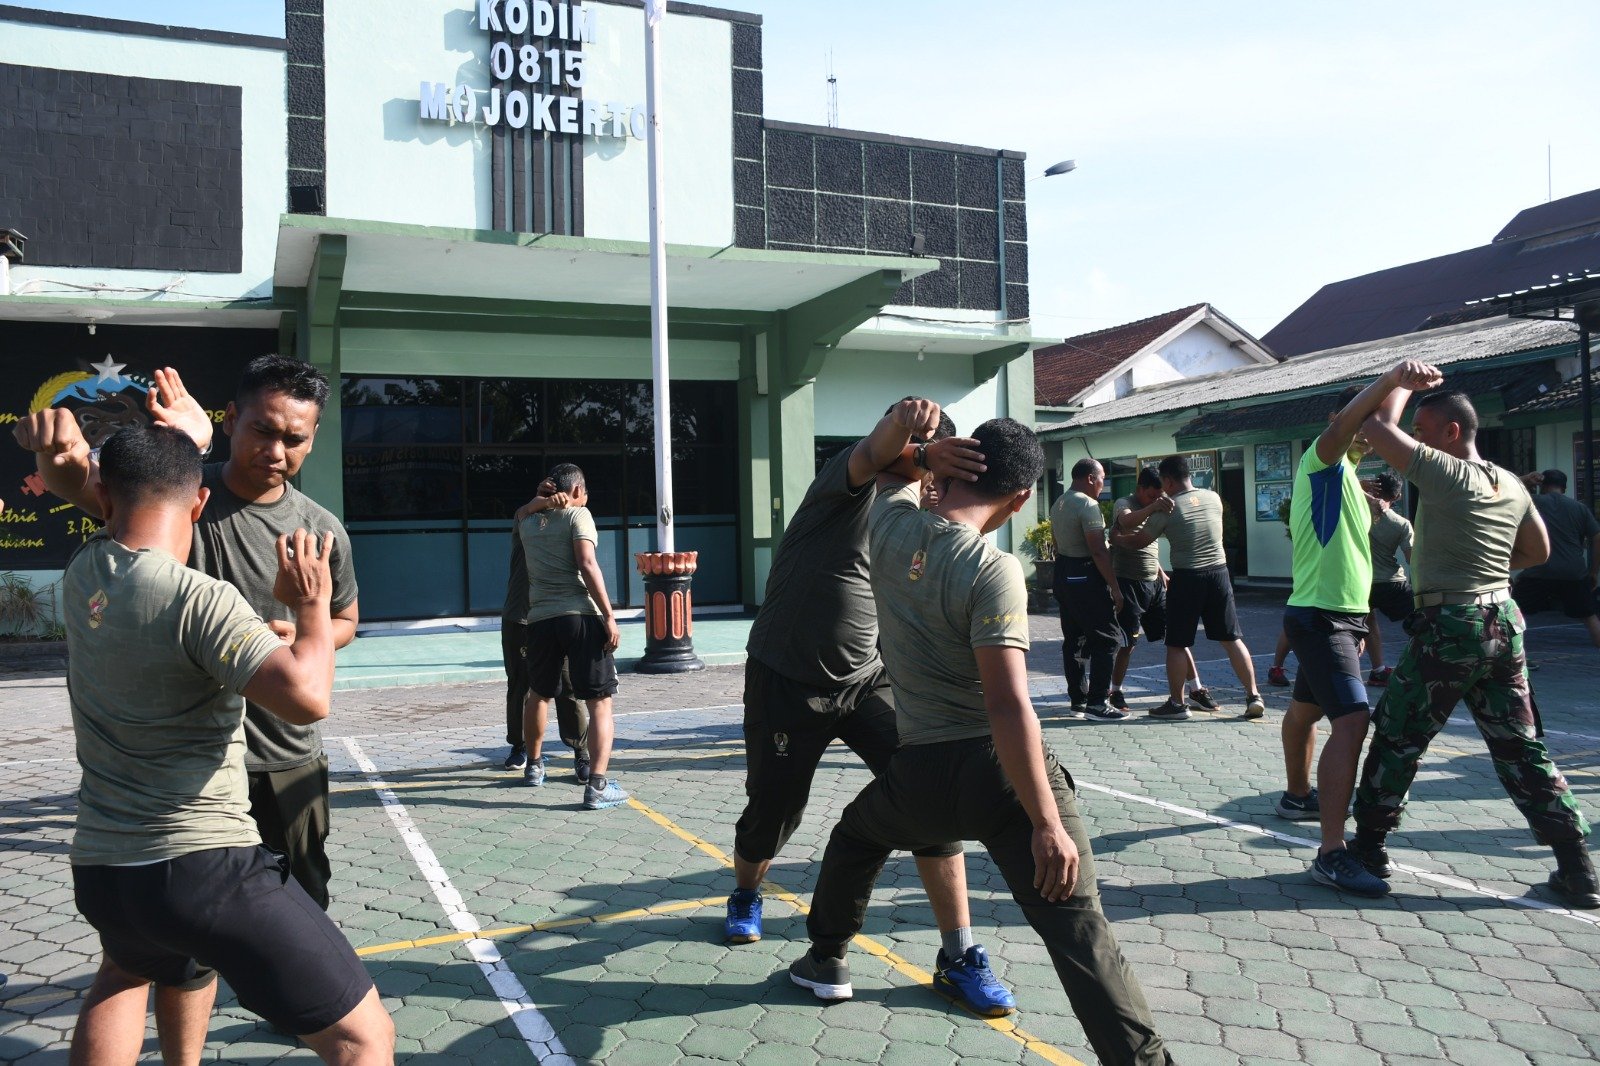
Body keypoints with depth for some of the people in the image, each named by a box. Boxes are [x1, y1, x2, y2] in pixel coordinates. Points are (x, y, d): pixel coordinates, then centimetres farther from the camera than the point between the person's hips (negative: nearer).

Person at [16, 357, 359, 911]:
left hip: (291, 762, 2)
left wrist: (303, 638, -11)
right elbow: (75, 483, -24)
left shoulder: (322, 530, -3)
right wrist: (57, 445, -47)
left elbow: (345, 620, 11)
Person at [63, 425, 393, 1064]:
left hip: (97, 870, 8)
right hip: (206, 868, -8)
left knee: (126, 968, 42)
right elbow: (308, 698, -28)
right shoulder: (199, 599, -18)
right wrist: (311, 604, -12)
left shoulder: (80, 575, 4)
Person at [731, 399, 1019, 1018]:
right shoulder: (854, 483, -15)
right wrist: (905, 427, -62)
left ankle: (959, 958, -2)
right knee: (773, 811, 10)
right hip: (788, 682, -5)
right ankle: (746, 895, 46)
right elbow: (873, 453, -40)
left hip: (866, 679, 5)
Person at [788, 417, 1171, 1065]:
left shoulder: (892, 525, -1)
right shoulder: (993, 570, -16)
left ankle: (826, 960, 47)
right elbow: (1008, 706, -23)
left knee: (855, 835, 35)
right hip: (1000, 769, -5)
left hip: (920, 776, 5)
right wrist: (1046, 823, -21)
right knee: (1079, 929, -4)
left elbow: (895, 470, 28)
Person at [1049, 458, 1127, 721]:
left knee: (1074, 638, 13)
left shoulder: (1058, 504, 13)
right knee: (1107, 639, -4)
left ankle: (1078, 700, 18)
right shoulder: (1088, 505, -16)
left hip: (1063, 575, 10)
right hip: (1085, 578, -10)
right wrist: (1116, 589, -17)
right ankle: (1096, 704, -5)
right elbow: (1098, 551, -21)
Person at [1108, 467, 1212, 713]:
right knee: (1127, 643, -2)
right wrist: (1153, 506, -50)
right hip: (1128, 583, -7)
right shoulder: (1123, 504, -9)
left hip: (1154, 583, 7)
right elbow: (1127, 520, -34)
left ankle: (1196, 691, 5)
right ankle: (1115, 692, 15)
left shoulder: (1153, 510, 14)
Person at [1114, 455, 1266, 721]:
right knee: (1232, 638, 10)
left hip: (1186, 579, -4)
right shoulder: (1213, 498, 5)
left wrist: (1117, 537, 21)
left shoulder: (1167, 510, -8)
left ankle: (1176, 703, 10)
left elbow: (1139, 541, 0)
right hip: (1219, 572, 4)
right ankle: (1253, 697, 10)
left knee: (1177, 644, 5)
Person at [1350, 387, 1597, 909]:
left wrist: (1403, 383, 4)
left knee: (1397, 738, 6)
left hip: (1449, 627, -7)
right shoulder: (1513, 485, 11)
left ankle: (1370, 845, 15)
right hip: (1504, 621, 8)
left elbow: (1379, 427, -12)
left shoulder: (1445, 474, -13)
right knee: (1520, 749, 11)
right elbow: (1538, 550, 23)